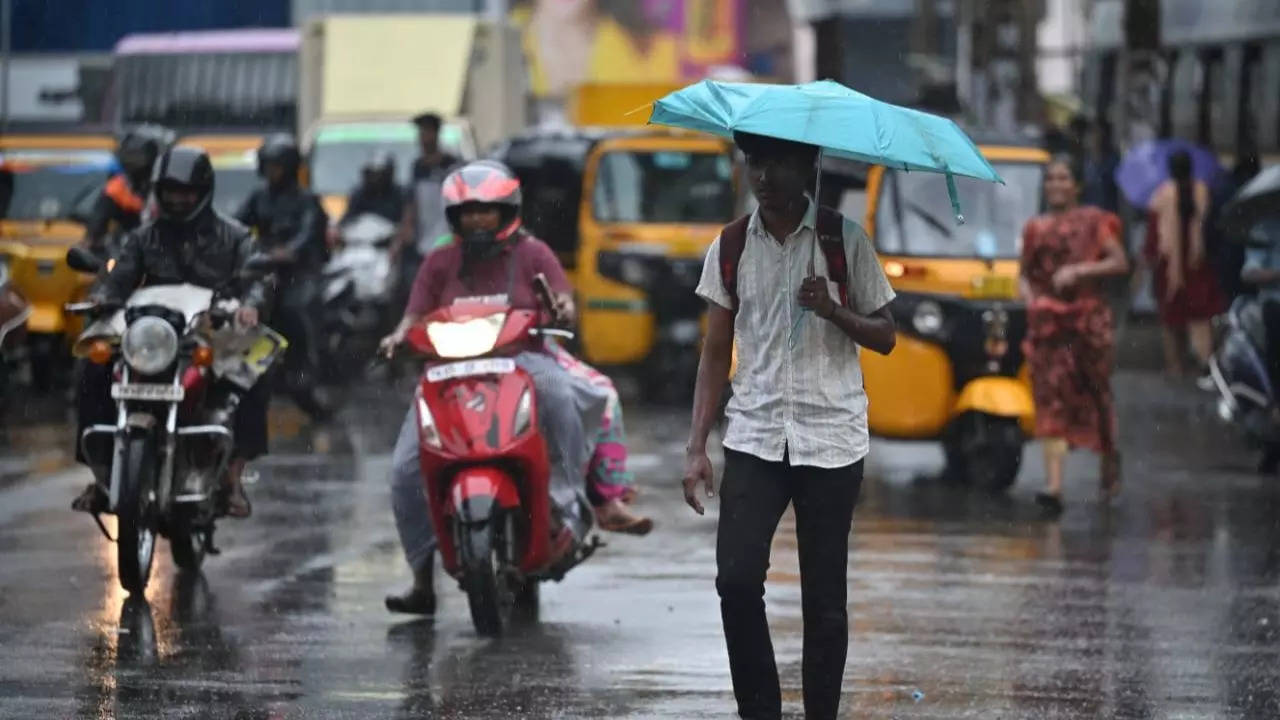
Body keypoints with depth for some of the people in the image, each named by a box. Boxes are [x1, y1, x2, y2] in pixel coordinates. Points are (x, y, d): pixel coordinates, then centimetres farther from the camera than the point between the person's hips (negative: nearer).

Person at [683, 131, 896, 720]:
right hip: (754, 437, 1)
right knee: (736, 580, -12)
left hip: (831, 441, -1)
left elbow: (884, 338, 3)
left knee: (825, 596, 2)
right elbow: (716, 354, 8)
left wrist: (833, 311, -17)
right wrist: (697, 448, 1)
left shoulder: (842, 240, -1)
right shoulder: (730, 248, 5)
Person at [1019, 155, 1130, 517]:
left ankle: (1109, 456, 38)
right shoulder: (1035, 228, 12)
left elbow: (1120, 263, -4)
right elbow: (1025, 273, 20)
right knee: (1051, 401, -9)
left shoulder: (1093, 222, 4)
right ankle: (1053, 485, -18)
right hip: (1046, 321, 2)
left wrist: (1079, 271, -15)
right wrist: (1028, 295, -1)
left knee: (1097, 392, 9)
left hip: (1089, 317, -1)